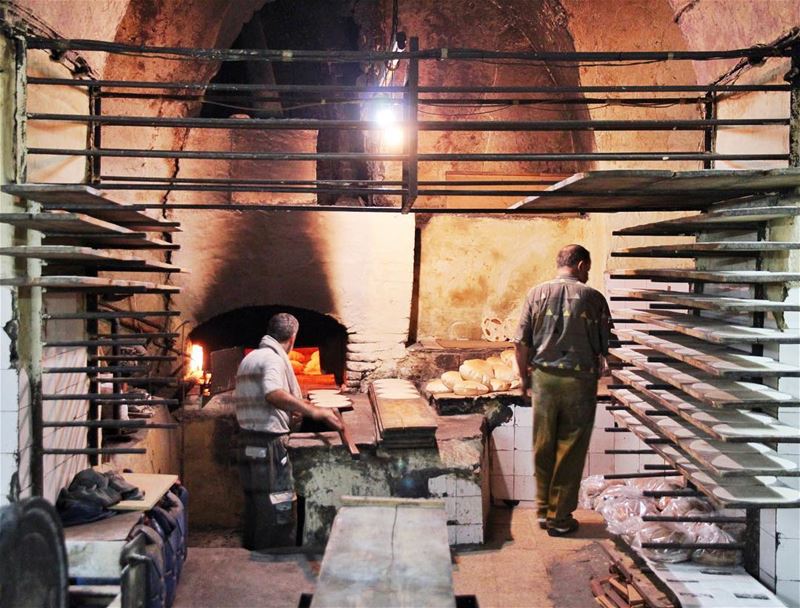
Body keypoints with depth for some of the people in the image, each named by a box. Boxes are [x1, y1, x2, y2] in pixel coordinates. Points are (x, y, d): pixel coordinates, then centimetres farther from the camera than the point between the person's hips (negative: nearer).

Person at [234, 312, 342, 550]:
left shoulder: (250, 358, 18)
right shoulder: (273, 358, -13)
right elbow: (274, 394, -32)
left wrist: (289, 411, 33)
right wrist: (314, 411, -32)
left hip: (248, 442, 10)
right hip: (269, 444, -10)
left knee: (255, 508, 19)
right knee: (279, 513, -3)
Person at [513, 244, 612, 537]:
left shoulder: (536, 294, 1)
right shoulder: (593, 297, -5)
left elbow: (521, 343, -1)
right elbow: (604, 347, -2)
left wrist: (525, 377, 12)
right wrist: (601, 366, 19)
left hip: (543, 379, 2)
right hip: (580, 381, -2)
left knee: (543, 448, 14)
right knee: (570, 452, 8)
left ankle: (543, 511, 25)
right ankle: (560, 518, 16)